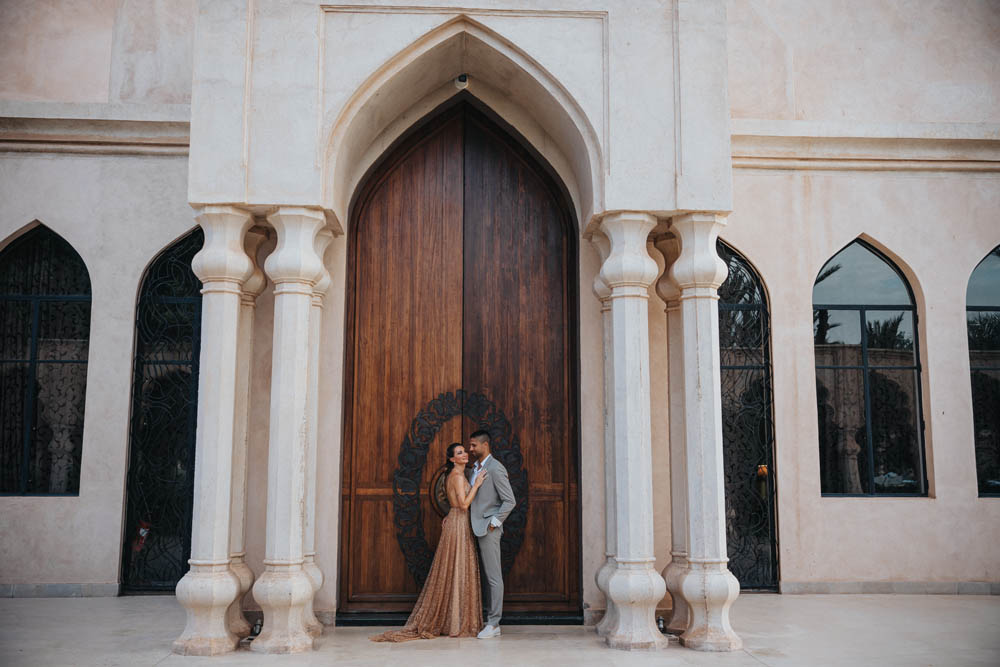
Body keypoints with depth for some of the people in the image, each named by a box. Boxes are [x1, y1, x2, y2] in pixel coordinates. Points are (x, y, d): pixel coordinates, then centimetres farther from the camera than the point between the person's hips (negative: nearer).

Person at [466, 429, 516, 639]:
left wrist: (494, 523, -13)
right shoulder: (474, 469, 17)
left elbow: (510, 501, -13)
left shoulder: (495, 468, -10)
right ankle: (492, 622, 13)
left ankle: (494, 624, 0)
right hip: (477, 529, 8)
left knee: (494, 577, -4)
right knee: (488, 577, 10)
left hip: (488, 530, -8)